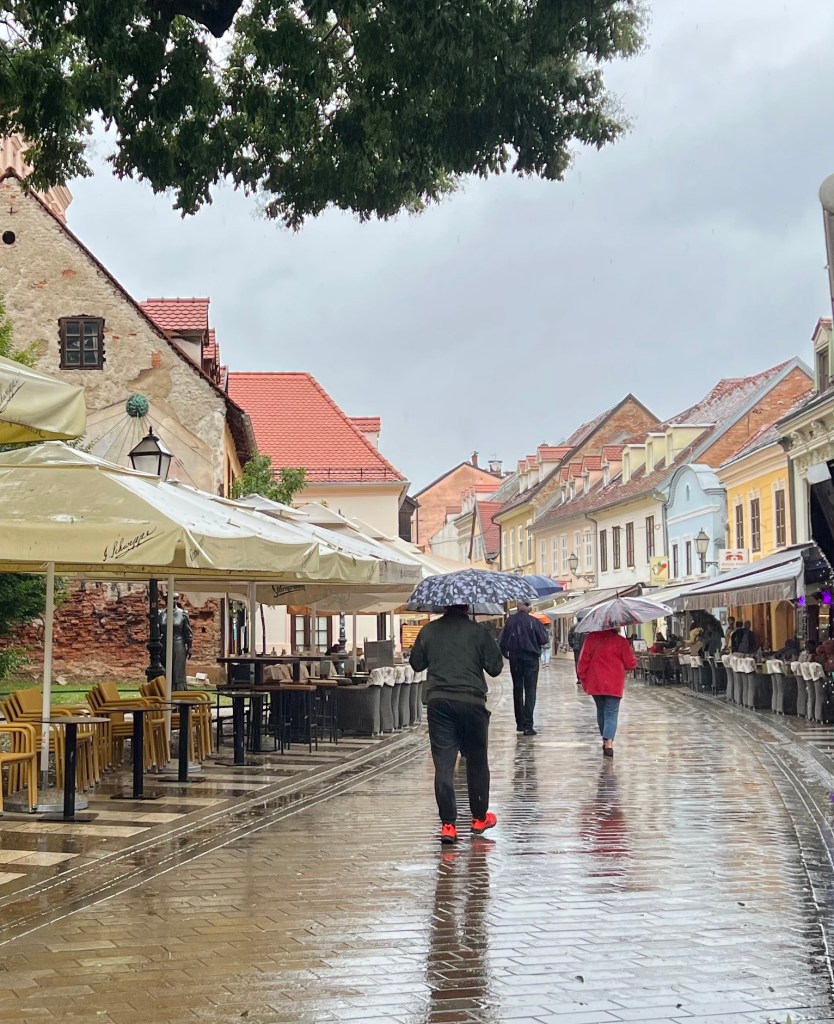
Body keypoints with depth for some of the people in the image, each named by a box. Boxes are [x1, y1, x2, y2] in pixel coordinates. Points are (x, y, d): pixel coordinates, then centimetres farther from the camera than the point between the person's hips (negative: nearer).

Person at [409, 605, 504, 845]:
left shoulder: (428, 631, 2)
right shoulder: (478, 632, -4)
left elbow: (416, 663, 12)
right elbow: (495, 667, -1)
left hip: (438, 701, 1)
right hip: (471, 701, -1)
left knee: (443, 763, 1)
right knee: (477, 761, 14)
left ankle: (448, 824, -5)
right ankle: (480, 817, 25)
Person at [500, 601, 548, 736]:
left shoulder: (510, 621, -4)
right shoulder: (534, 622, -11)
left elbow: (503, 641, -3)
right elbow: (544, 640, -8)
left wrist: (505, 654, 14)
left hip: (515, 659, 3)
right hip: (531, 659, -2)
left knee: (517, 690, 15)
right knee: (530, 691, -1)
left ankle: (519, 723, 18)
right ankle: (527, 725, -11)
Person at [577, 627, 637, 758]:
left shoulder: (591, 638, 0)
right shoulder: (621, 641, -8)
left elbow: (583, 660, 1)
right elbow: (631, 663, -5)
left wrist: (583, 679, 11)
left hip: (595, 683, 3)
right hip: (613, 685, -3)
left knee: (601, 712, 20)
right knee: (611, 714, -3)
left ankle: (605, 740, 28)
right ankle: (608, 743, -19)